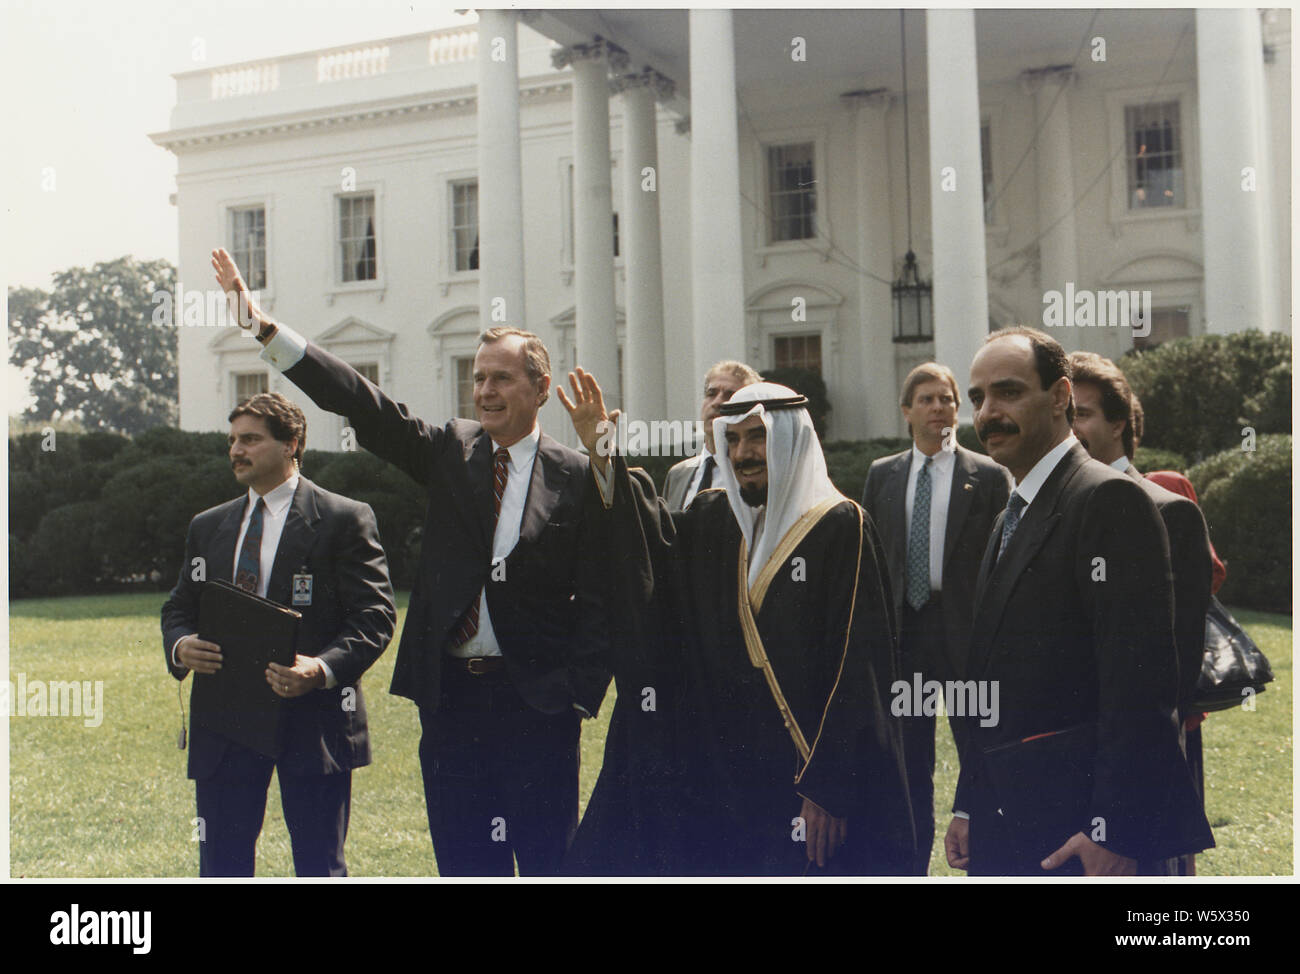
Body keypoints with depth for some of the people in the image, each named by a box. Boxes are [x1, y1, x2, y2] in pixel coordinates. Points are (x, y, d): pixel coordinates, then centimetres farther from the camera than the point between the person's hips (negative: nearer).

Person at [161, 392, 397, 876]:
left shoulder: (345, 520, -1)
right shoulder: (208, 526, 15)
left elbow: (374, 614, -7)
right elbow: (179, 608, 19)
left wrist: (324, 668, -23)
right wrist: (180, 646, -6)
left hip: (313, 721, -4)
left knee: (320, 867, 3)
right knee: (221, 864, 8)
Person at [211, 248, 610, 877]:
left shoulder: (577, 478, -2)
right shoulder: (449, 452, 7)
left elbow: (597, 600, -3)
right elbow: (362, 404, 0)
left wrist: (578, 692, -11)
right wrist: (265, 328, -8)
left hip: (536, 700, -3)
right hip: (452, 693, 4)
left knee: (548, 859, 3)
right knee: (462, 860, 10)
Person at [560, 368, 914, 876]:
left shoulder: (841, 528, -8)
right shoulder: (710, 518, 10)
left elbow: (858, 668, -12)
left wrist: (829, 791, -15)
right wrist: (602, 457, -8)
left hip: (801, 781, -5)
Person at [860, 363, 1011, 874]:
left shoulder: (989, 476, 0)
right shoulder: (882, 475, 9)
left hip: (965, 631, -3)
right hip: (901, 630, 3)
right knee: (909, 762, 11)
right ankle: (914, 866, 23)